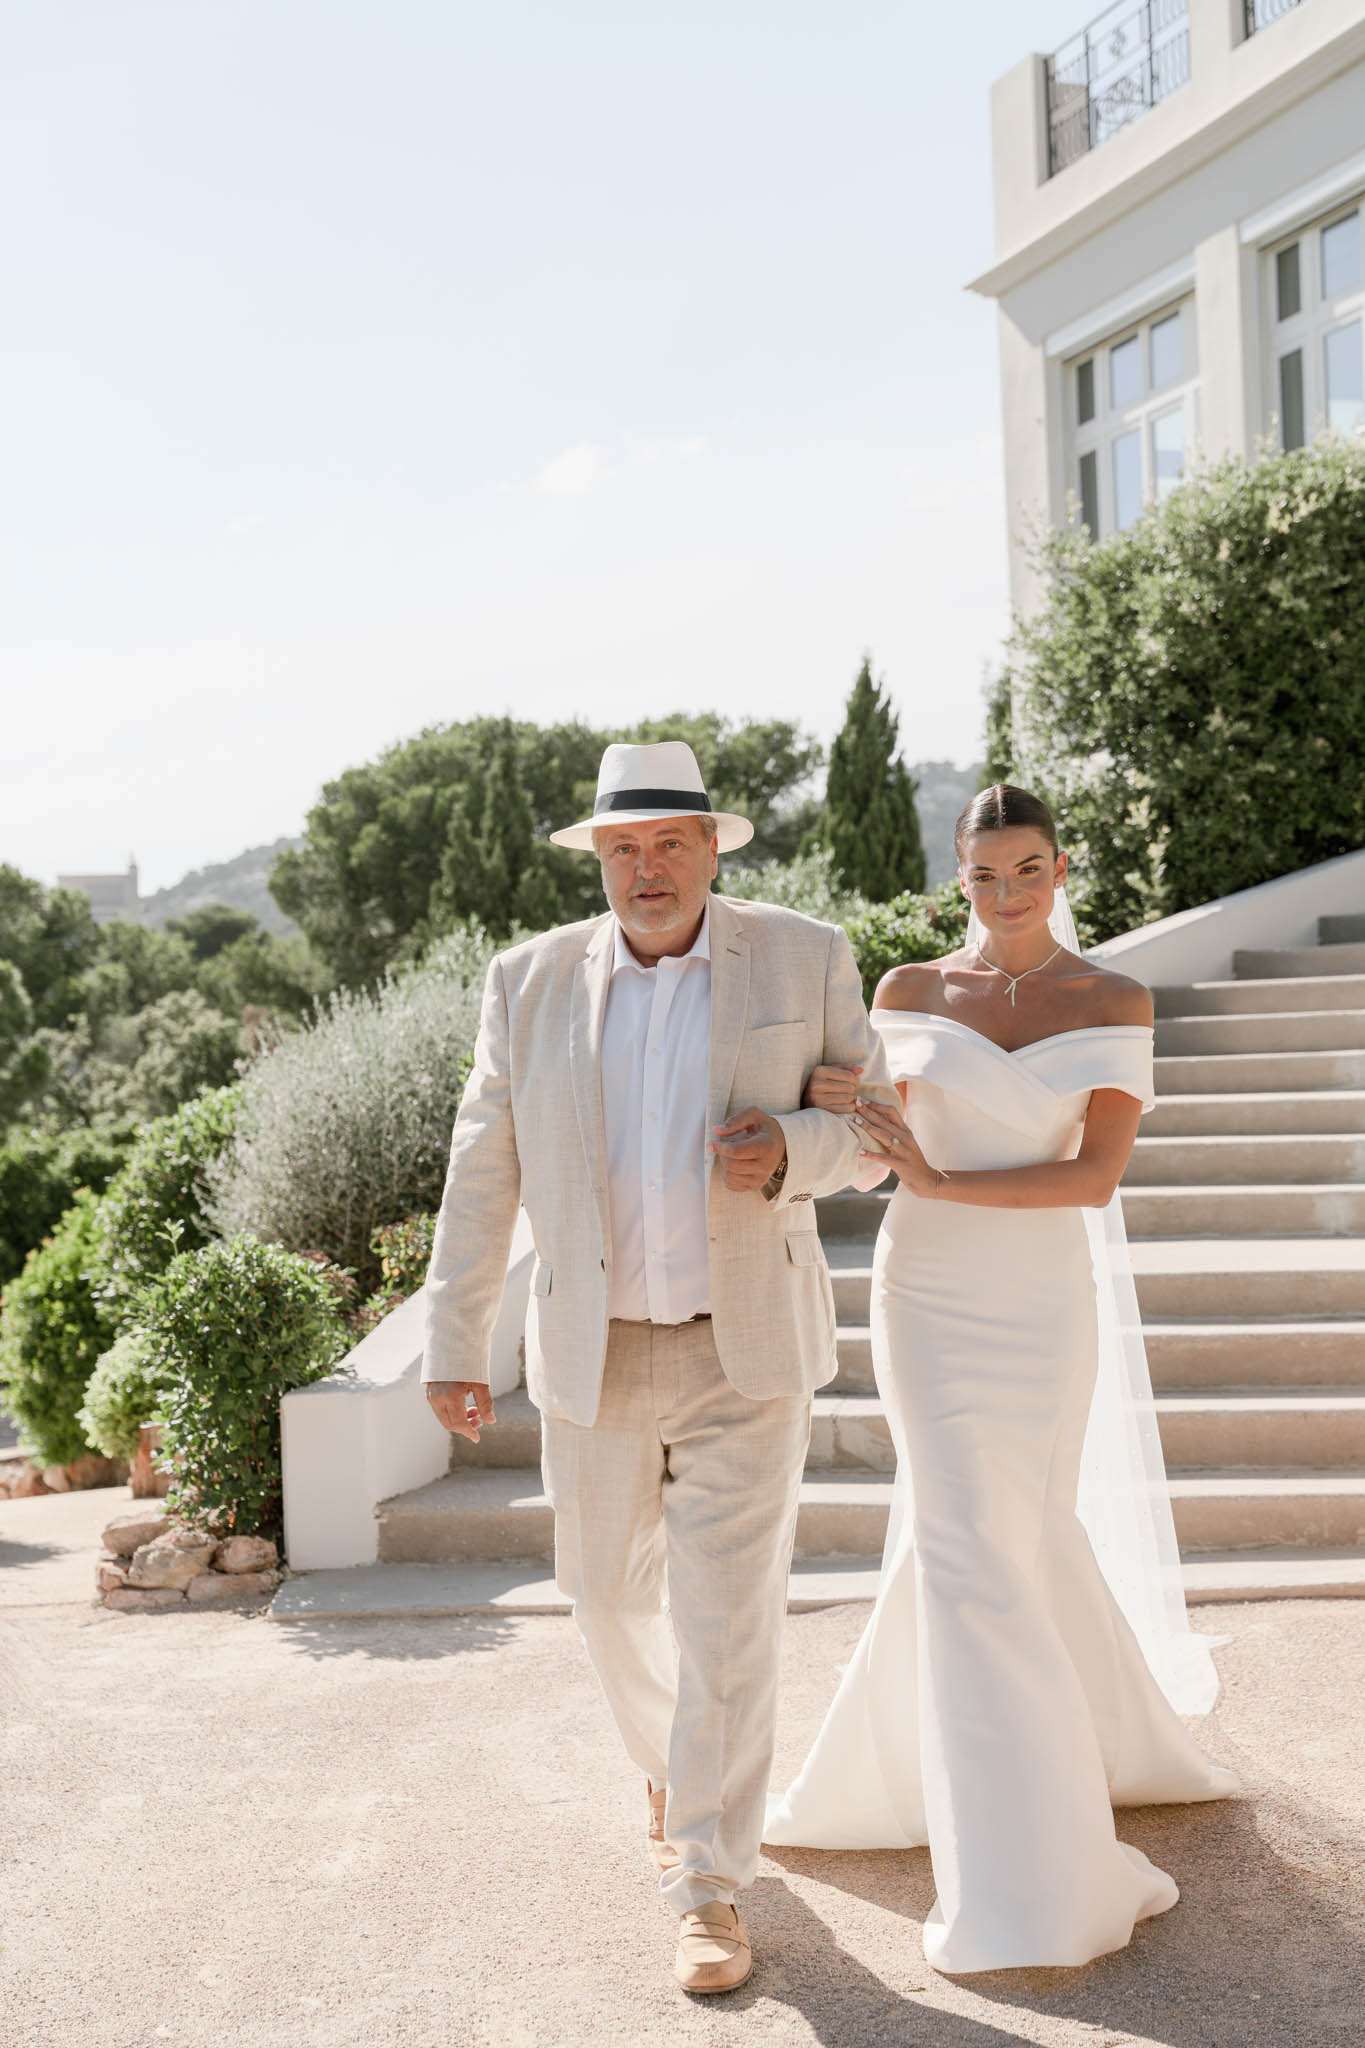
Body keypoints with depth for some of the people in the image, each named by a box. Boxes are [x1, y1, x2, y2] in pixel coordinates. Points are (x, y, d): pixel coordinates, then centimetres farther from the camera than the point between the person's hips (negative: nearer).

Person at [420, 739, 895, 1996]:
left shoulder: (804, 959, -5)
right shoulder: (533, 981, -2)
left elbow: (871, 1124, 1)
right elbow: (484, 1173, 1)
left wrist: (790, 1152, -21)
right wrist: (454, 1347, 0)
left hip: (746, 1349, -2)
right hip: (595, 1356, 3)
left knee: (730, 1621, -4)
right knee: (608, 1592, 17)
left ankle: (711, 1889, 12)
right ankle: (673, 1762, 47)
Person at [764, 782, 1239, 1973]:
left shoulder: (1116, 1004, -2)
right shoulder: (908, 993, 1)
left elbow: (1099, 1176, -11)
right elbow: (874, 1159, 6)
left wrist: (942, 1183, -19)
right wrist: (838, 1111, -17)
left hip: (1044, 1304, 0)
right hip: (926, 1293, 0)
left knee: (976, 1536, 10)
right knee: (978, 1546, -3)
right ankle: (1024, 1880, 8)